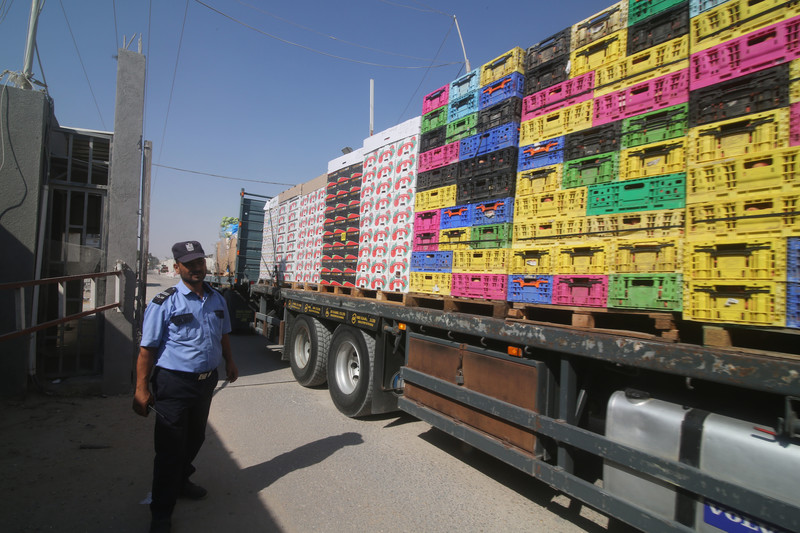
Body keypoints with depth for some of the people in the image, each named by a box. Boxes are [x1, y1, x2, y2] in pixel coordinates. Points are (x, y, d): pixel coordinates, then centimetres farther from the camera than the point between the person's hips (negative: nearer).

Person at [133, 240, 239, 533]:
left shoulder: (217, 299, 5)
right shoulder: (164, 303, -14)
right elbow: (147, 348, -14)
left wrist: (229, 362, 20)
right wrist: (142, 388, -15)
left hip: (206, 380, 6)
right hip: (174, 384, -6)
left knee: (195, 438, 22)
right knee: (170, 448, 2)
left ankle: (181, 481, 47)